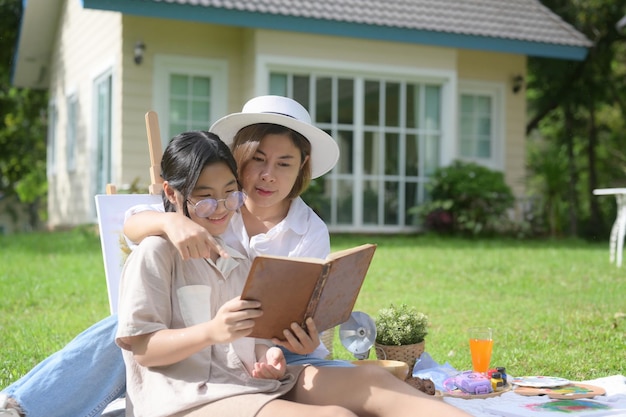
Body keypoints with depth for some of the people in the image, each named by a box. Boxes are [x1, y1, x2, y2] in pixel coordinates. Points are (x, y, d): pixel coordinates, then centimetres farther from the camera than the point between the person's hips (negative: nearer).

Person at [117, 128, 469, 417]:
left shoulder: (237, 257, 23)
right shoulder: (156, 253, -1)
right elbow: (140, 348, -8)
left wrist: (266, 356, -3)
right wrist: (212, 331, -23)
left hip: (247, 381, 8)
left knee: (370, 379, -14)